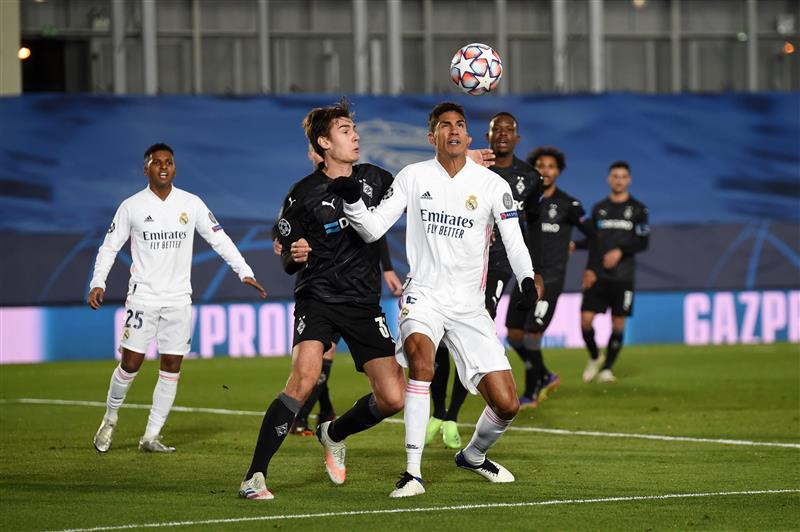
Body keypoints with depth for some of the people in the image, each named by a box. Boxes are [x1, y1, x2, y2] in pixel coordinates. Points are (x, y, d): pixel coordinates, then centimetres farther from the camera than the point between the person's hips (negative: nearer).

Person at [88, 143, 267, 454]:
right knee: (131, 362, -6)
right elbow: (110, 246, 4)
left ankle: (151, 436, 7)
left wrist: (245, 272, -1)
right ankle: (110, 419, 18)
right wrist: (98, 282, -9)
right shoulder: (132, 206, -1)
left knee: (172, 367, 0)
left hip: (179, 298, 2)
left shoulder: (191, 204, 3)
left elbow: (219, 239, 7)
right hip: (143, 296, -2)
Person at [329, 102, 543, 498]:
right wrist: (352, 200, -19)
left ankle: (473, 455, 32)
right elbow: (373, 229, 1)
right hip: (423, 294, -1)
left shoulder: (492, 185, 1)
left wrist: (527, 279, -23)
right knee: (419, 351, -36)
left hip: (469, 304, 2)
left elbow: (514, 242, -3)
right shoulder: (413, 177, 3)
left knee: (506, 405, -4)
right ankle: (413, 472, -33)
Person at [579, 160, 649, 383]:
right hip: (597, 275, 2)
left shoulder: (638, 209, 4)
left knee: (618, 323, -2)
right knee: (586, 319, -8)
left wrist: (620, 251, -15)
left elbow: (643, 242, -1)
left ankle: (607, 368, 9)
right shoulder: (598, 209, 12)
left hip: (623, 277, -2)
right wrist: (589, 269, 3)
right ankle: (594, 357, 17)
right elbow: (591, 241, 13)